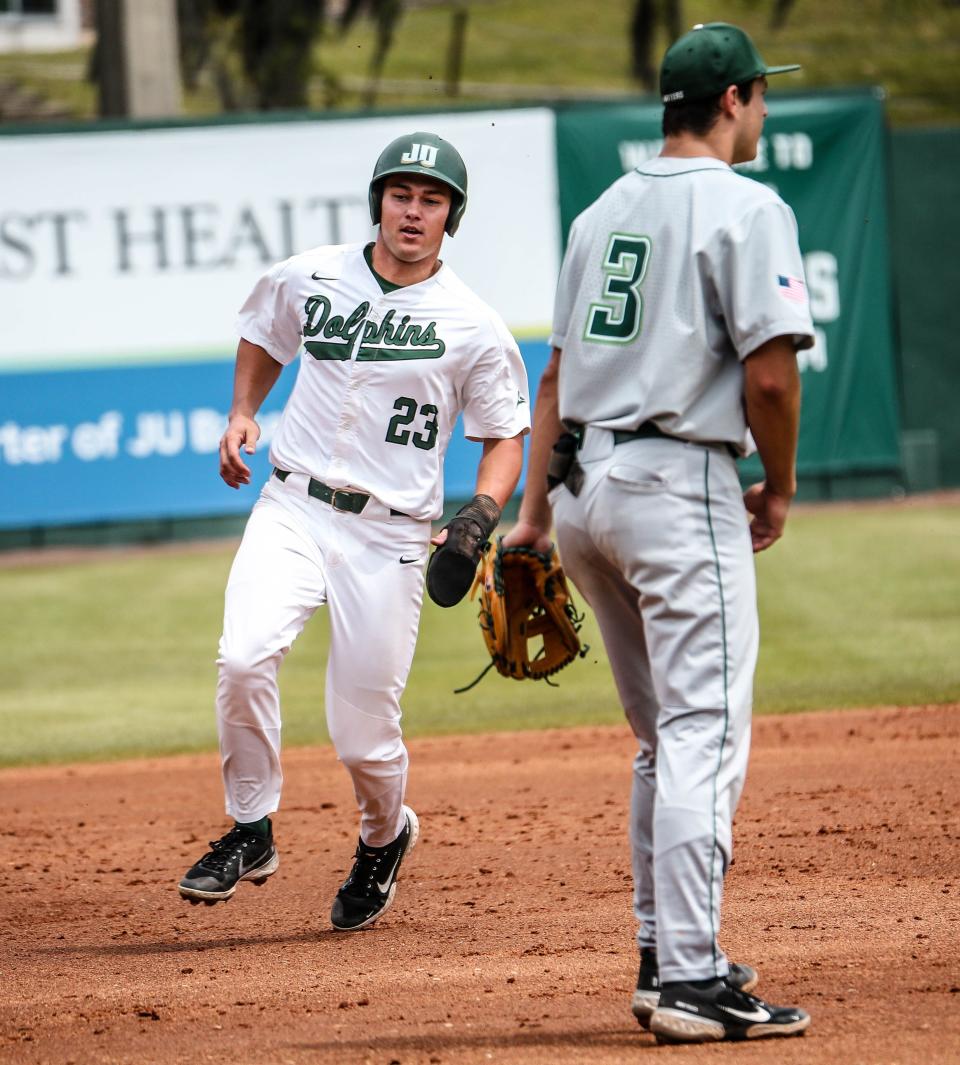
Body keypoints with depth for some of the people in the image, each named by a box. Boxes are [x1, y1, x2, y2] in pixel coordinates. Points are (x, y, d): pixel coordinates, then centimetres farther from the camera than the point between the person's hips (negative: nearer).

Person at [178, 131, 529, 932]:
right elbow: (264, 335, 24)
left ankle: (384, 840, 34)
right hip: (292, 510, 2)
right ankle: (251, 833, -5)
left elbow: (505, 435, 5)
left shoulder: (473, 327, -4)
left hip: (389, 536, -1)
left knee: (364, 738, -1)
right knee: (244, 658, -25)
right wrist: (243, 413, 8)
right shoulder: (307, 280, 3)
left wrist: (481, 518, -12)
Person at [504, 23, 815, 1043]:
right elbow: (769, 373, -15)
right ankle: (691, 983, -15)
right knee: (704, 737, -9)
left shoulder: (604, 212, 15)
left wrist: (535, 515, 17)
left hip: (585, 487, 8)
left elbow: (559, 372, 16)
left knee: (664, 738, 17)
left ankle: (665, 958, 20)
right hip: (681, 486, -8)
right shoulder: (745, 208, -8)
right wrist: (778, 491, 0)